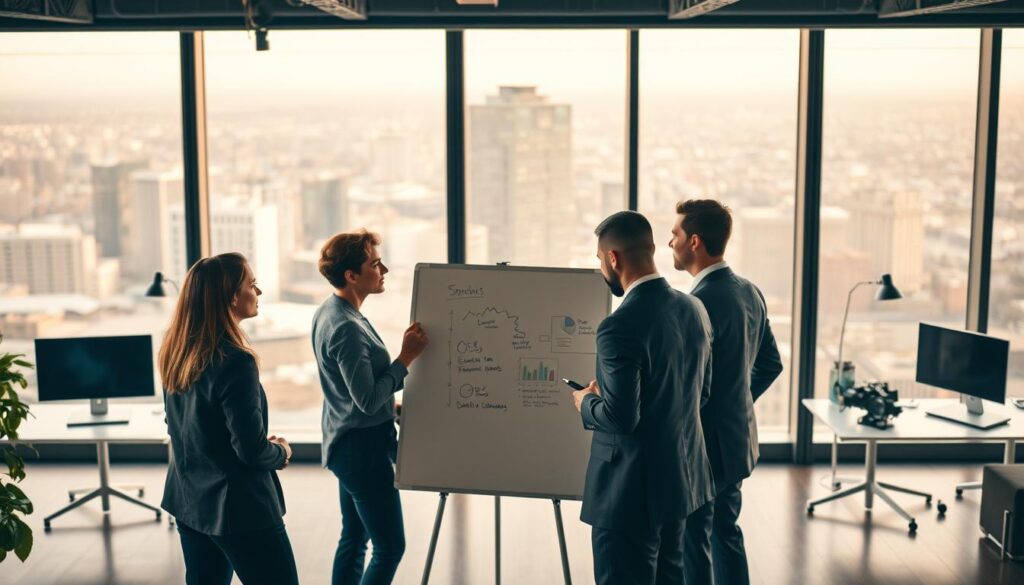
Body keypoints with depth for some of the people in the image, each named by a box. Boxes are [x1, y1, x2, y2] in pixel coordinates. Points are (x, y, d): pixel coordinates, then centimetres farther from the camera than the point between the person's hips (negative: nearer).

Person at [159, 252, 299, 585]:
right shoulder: (234, 361, -23)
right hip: (238, 508, -8)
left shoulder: (175, 354, 2)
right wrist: (281, 453, 0)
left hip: (188, 502, 8)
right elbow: (252, 449, -20)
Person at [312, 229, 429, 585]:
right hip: (363, 448, -10)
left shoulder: (327, 312, 7)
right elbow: (368, 400, -25)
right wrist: (407, 357, -21)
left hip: (345, 445, 10)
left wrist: (391, 405, 19)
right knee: (390, 548, -2)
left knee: (354, 540, 18)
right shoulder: (346, 328, -25)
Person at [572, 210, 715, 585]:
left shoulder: (620, 326, -23)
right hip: (681, 477, 8)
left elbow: (621, 417, -24)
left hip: (632, 489, -8)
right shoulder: (694, 309, 2)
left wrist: (587, 403, -3)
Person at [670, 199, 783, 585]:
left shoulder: (702, 301, -23)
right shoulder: (749, 292, 6)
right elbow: (771, 363, 15)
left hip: (702, 446, -9)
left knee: (692, 550, 2)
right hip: (736, 439, 9)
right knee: (726, 534, 20)